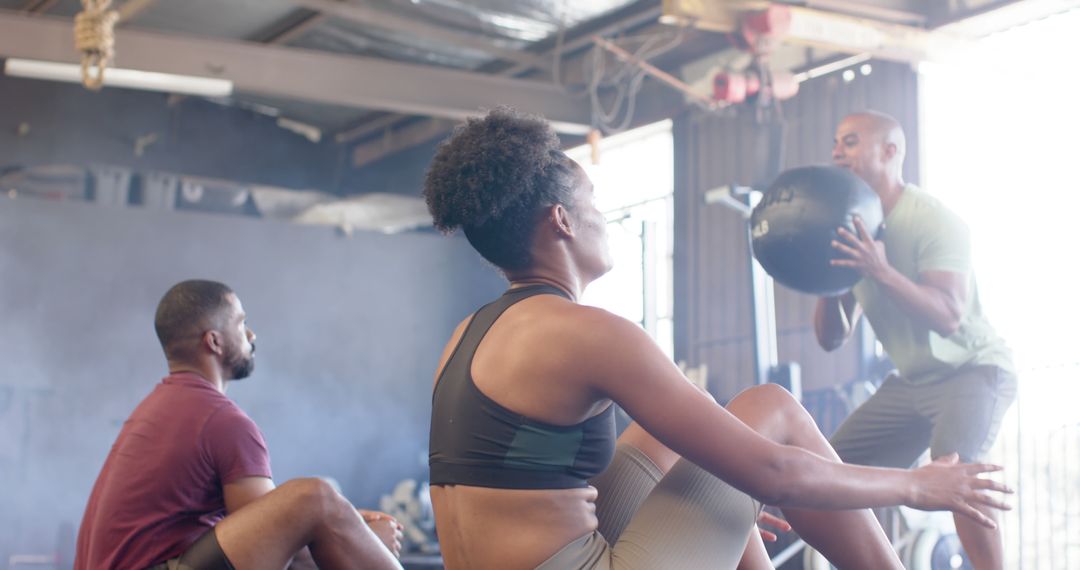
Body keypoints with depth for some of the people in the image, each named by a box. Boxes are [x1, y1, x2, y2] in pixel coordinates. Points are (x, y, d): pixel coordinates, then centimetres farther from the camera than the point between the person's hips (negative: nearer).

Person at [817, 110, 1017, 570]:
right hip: (911, 380, 8)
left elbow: (949, 316, -32)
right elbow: (832, 338, 0)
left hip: (973, 368, -8)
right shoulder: (852, 226, 1)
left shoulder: (931, 220, -19)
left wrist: (881, 272, -42)